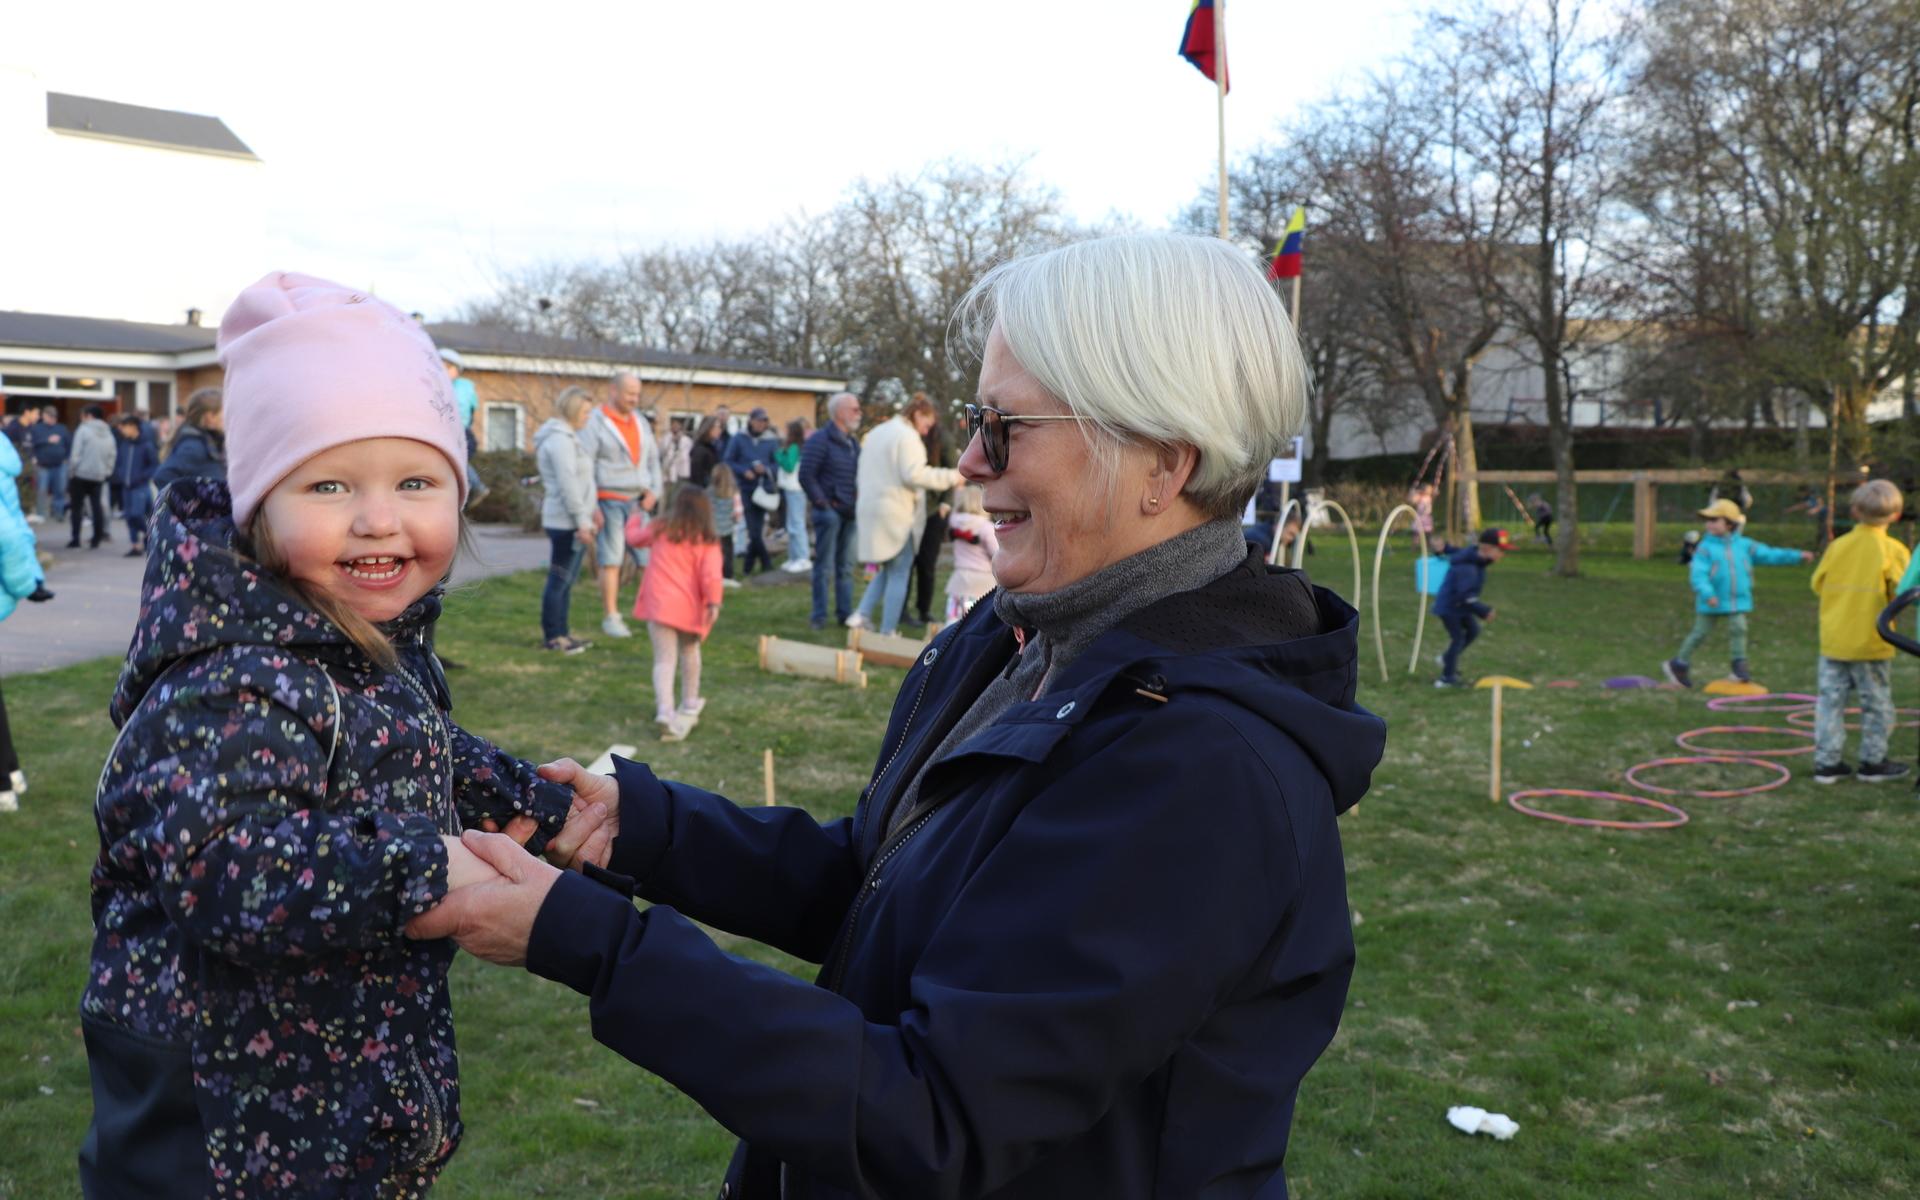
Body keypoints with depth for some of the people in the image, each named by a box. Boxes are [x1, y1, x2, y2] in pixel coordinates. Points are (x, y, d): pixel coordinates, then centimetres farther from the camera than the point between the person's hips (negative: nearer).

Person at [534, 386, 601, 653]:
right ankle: (552, 636, 2)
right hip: (566, 521, -10)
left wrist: (591, 509, 17)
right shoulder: (560, 439, -14)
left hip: (571, 521, 10)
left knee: (566, 580, 14)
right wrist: (582, 521, -20)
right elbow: (567, 485, -20)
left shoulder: (568, 437, 19)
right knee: (560, 579, -4)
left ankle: (560, 633, 21)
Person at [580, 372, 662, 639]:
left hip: (639, 501, 5)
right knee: (610, 561, -3)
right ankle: (610, 618, 4)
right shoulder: (595, 422, -5)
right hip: (610, 501, -5)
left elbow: (653, 459, 21)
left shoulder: (640, 422, 15)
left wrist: (654, 491, 6)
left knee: (650, 558, 0)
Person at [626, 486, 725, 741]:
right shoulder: (708, 541, 1)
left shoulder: (660, 530, 8)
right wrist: (713, 603, -17)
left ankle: (665, 710, -26)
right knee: (689, 651, 25)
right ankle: (690, 703, 37)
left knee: (664, 659, -7)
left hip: (658, 603, 0)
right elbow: (711, 574, -13)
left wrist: (634, 520, 45)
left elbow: (634, 536, 25)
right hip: (689, 607, 0)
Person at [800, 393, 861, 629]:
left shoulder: (853, 443, 15)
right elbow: (806, 475, -13)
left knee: (846, 567, 11)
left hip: (849, 513, 7)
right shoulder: (820, 440, -9)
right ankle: (819, 616, 4)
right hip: (829, 511, -7)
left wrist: (858, 500, 9)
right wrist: (821, 502, -13)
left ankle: (845, 613, 18)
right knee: (825, 567, -3)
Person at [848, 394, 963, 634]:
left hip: (869, 509, 9)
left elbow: (864, 472, 20)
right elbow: (914, 474, -21)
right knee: (898, 574, 1)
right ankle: (887, 633, 1)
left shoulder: (877, 432, 17)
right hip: (897, 513, -9)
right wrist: (950, 477, -15)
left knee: (889, 569, 20)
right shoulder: (907, 435, -12)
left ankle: (861, 614, 6)